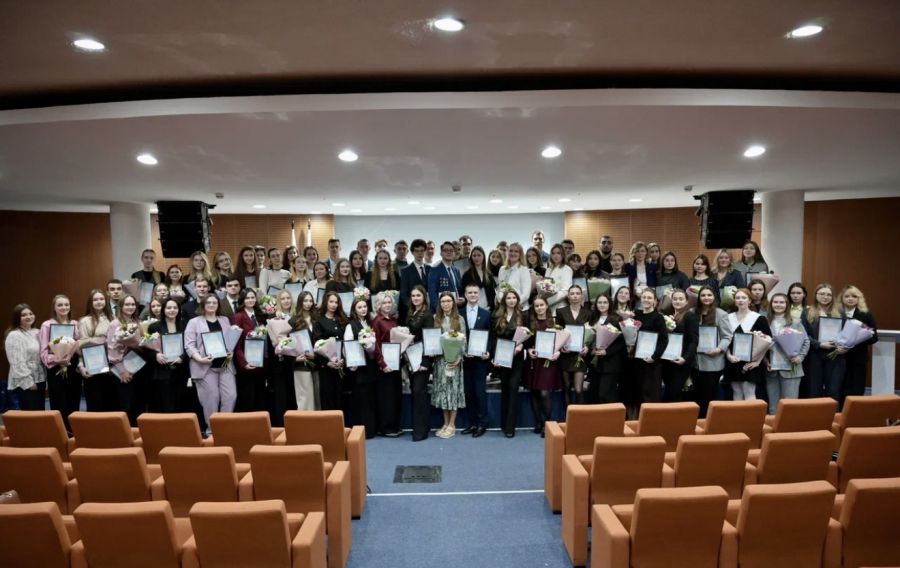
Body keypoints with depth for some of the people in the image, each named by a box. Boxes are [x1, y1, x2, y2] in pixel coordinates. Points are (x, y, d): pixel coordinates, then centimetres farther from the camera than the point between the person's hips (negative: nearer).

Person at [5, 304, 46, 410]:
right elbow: (17, 363, -15)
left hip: (40, 380, 7)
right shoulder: (14, 336, -10)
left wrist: (46, 378, 13)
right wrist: (28, 382, -17)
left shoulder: (36, 333, 13)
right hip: (25, 383, -7)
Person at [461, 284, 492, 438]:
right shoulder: (459, 314, 6)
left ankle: (482, 423, 9)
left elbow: (490, 336, 3)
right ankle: (472, 423, 16)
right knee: (468, 392, 7)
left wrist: (488, 352, -12)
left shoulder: (486, 314, 4)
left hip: (480, 358, -2)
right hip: (465, 359, 2)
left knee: (480, 391, -1)